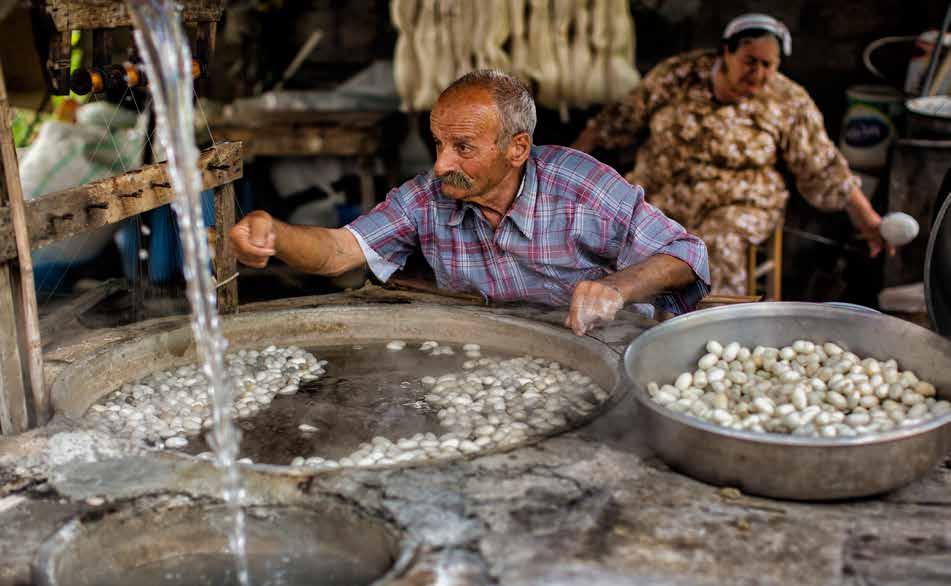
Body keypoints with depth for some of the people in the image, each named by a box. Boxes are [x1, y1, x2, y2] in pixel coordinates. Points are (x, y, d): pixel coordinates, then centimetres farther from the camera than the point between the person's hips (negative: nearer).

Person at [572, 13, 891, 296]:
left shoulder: (790, 103, -3)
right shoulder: (677, 74, -1)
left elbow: (824, 171, 3)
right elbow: (622, 118, 8)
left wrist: (868, 221, -1)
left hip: (737, 205, -2)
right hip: (658, 192, 2)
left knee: (719, 245, -34)